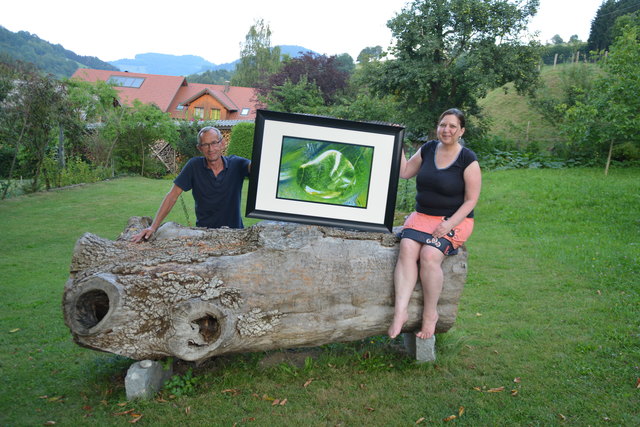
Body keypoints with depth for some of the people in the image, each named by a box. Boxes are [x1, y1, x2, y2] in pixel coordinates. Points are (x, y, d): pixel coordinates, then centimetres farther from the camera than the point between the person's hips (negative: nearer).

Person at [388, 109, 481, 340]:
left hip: (455, 220, -4)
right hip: (422, 215, 4)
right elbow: (405, 172, 17)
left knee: (429, 255, -30)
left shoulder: (468, 160, -5)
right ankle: (400, 311, -29)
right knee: (407, 249, -26)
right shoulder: (428, 149, 10)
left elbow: (471, 200, -6)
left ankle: (430, 313, -12)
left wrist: (450, 224, -17)